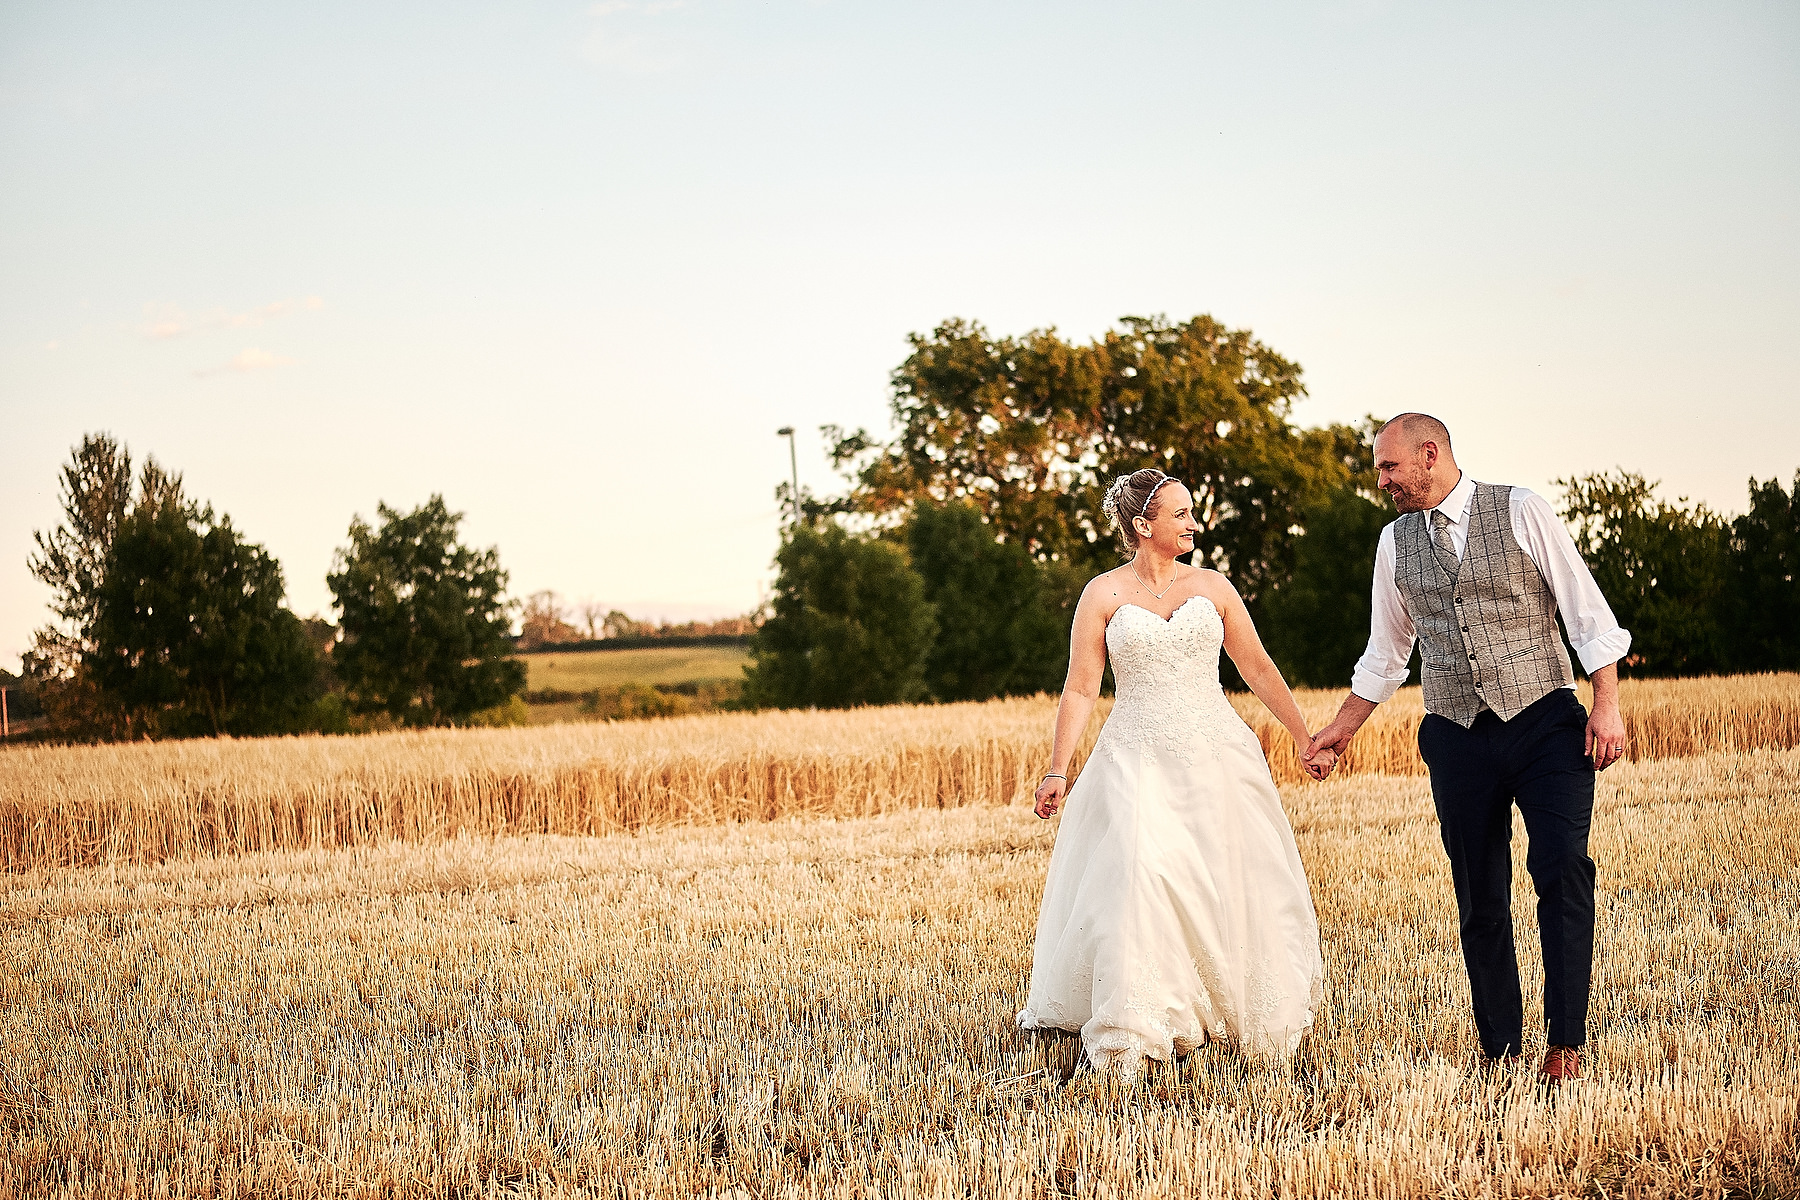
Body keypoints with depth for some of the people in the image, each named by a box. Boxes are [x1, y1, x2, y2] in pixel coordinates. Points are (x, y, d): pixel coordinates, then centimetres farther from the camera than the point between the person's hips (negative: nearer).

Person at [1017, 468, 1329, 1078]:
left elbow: (1258, 669, 13)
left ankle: (1257, 1013, 23)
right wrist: (1057, 770, -7)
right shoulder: (1103, 594, 1)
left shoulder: (1212, 587, 8)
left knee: (1231, 880, 3)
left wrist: (1306, 740, 13)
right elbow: (1081, 689, 0)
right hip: (1139, 760, -2)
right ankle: (1136, 1028, -14)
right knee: (1140, 879, -17)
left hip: (1216, 754, 3)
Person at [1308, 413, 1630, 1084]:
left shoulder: (1520, 512, -3)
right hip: (1458, 737, 3)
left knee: (1562, 870, -15)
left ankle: (1565, 1044, -10)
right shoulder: (1394, 543, 9)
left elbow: (1586, 609, -3)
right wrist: (1342, 728, 20)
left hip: (1545, 721, -3)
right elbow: (1385, 653, 21)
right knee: (1479, 896, 3)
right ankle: (1500, 1050, 11)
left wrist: (1607, 706, -9)